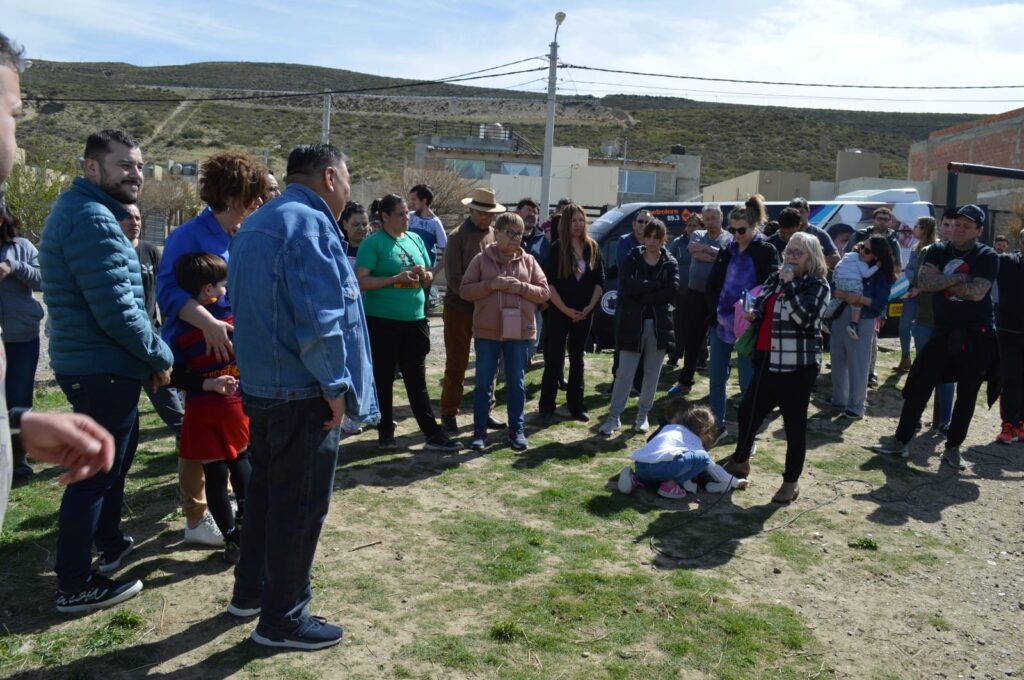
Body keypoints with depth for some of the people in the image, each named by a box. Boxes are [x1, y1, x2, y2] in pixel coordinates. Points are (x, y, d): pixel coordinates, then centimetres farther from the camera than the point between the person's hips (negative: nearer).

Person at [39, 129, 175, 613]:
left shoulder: (81, 210, 14)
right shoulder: (92, 220, -21)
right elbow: (117, 312, -26)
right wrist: (160, 356, -14)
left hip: (92, 364, 11)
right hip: (103, 369, -11)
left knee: (114, 456, 26)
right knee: (95, 472, 0)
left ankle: (109, 544, 43)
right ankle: (75, 586, 14)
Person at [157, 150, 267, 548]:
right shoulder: (191, 235, -17)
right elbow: (169, 290, -28)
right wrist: (208, 323, -41)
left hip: (236, 348, 7)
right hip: (198, 352, -7)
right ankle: (196, 519, 17)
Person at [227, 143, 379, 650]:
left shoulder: (253, 225, 14)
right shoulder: (310, 224, -18)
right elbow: (320, 321, -25)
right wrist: (336, 386, -16)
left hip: (258, 386, 10)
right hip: (301, 393, -10)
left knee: (264, 490, 22)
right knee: (301, 505, 3)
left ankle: (250, 590, 36)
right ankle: (282, 619, 16)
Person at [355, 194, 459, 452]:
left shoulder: (415, 239, 11)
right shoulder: (373, 242, -7)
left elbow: (429, 277, 18)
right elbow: (360, 282, -14)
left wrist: (424, 274, -5)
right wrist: (396, 278, -19)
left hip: (415, 320, 5)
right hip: (382, 321, -5)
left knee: (417, 380, 9)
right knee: (383, 379, 7)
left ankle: (433, 434, 12)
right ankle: (385, 433, 19)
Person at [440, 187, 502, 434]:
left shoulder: (494, 236, 5)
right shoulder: (458, 237, -8)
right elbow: (454, 278, -13)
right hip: (460, 309, -4)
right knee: (456, 365, 3)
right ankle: (449, 414, 14)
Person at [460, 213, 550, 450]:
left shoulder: (528, 261, 6)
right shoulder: (481, 259, 1)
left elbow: (544, 292, 4)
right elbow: (465, 290, -3)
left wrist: (521, 287, -13)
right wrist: (491, 284, -17)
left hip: (520, 331, 2)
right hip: (487, 331, -1)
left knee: (517, 383, 9)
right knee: (483, 382, 5)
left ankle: (516, 430, 21)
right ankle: (480, 430, 16)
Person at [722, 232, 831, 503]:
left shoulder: (817, 286, -6)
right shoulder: (774, 279, 13)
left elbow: (805, 317, -23)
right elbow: (763, 312, 25)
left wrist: (789, 285, -21)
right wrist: (754, 315, 2)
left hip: (798, 366, -6)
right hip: (768, 361, 7)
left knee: (794, 423, 1)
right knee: (748, 411, 12)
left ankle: (791, 482, 15)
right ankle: (740, 461, 35)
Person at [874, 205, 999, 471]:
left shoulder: (987, 257, -6)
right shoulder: (938, 252, 4)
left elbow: (977, 292, -21)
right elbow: (924, 282, -12)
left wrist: (942, 281, -12)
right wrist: (957, 278, -18)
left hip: (976, 335, -3)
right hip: (943, 331, 3)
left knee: (967, 395, 6)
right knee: (919, 386, 2)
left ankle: (952, 448, 19)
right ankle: (901, 440, 10)